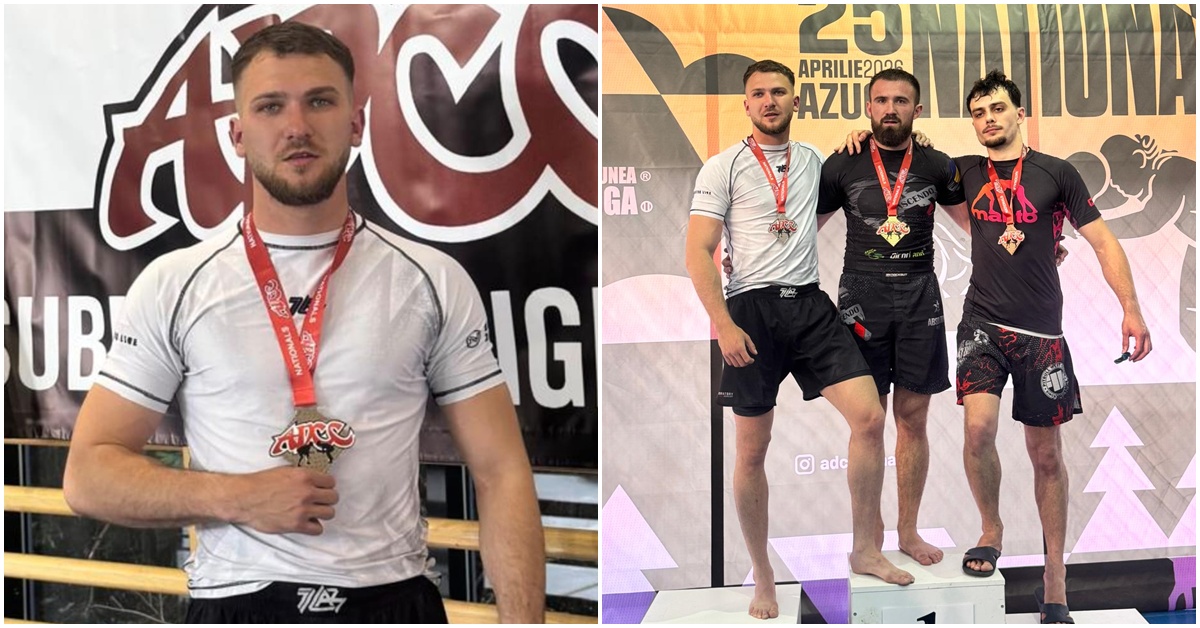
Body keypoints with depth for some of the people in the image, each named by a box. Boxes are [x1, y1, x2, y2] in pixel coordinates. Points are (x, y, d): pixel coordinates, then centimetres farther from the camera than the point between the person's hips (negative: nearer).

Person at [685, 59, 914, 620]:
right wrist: (724, 325, -17)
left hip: (810, 304, 4)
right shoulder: (723, 168, 0)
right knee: (753, 450, 3)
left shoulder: (813, 160, 15)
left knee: (869, 417, -9)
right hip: (753, 310, -4)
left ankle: (865, 549, 6)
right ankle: (763, 578, 16)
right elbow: (697, 254, -6)